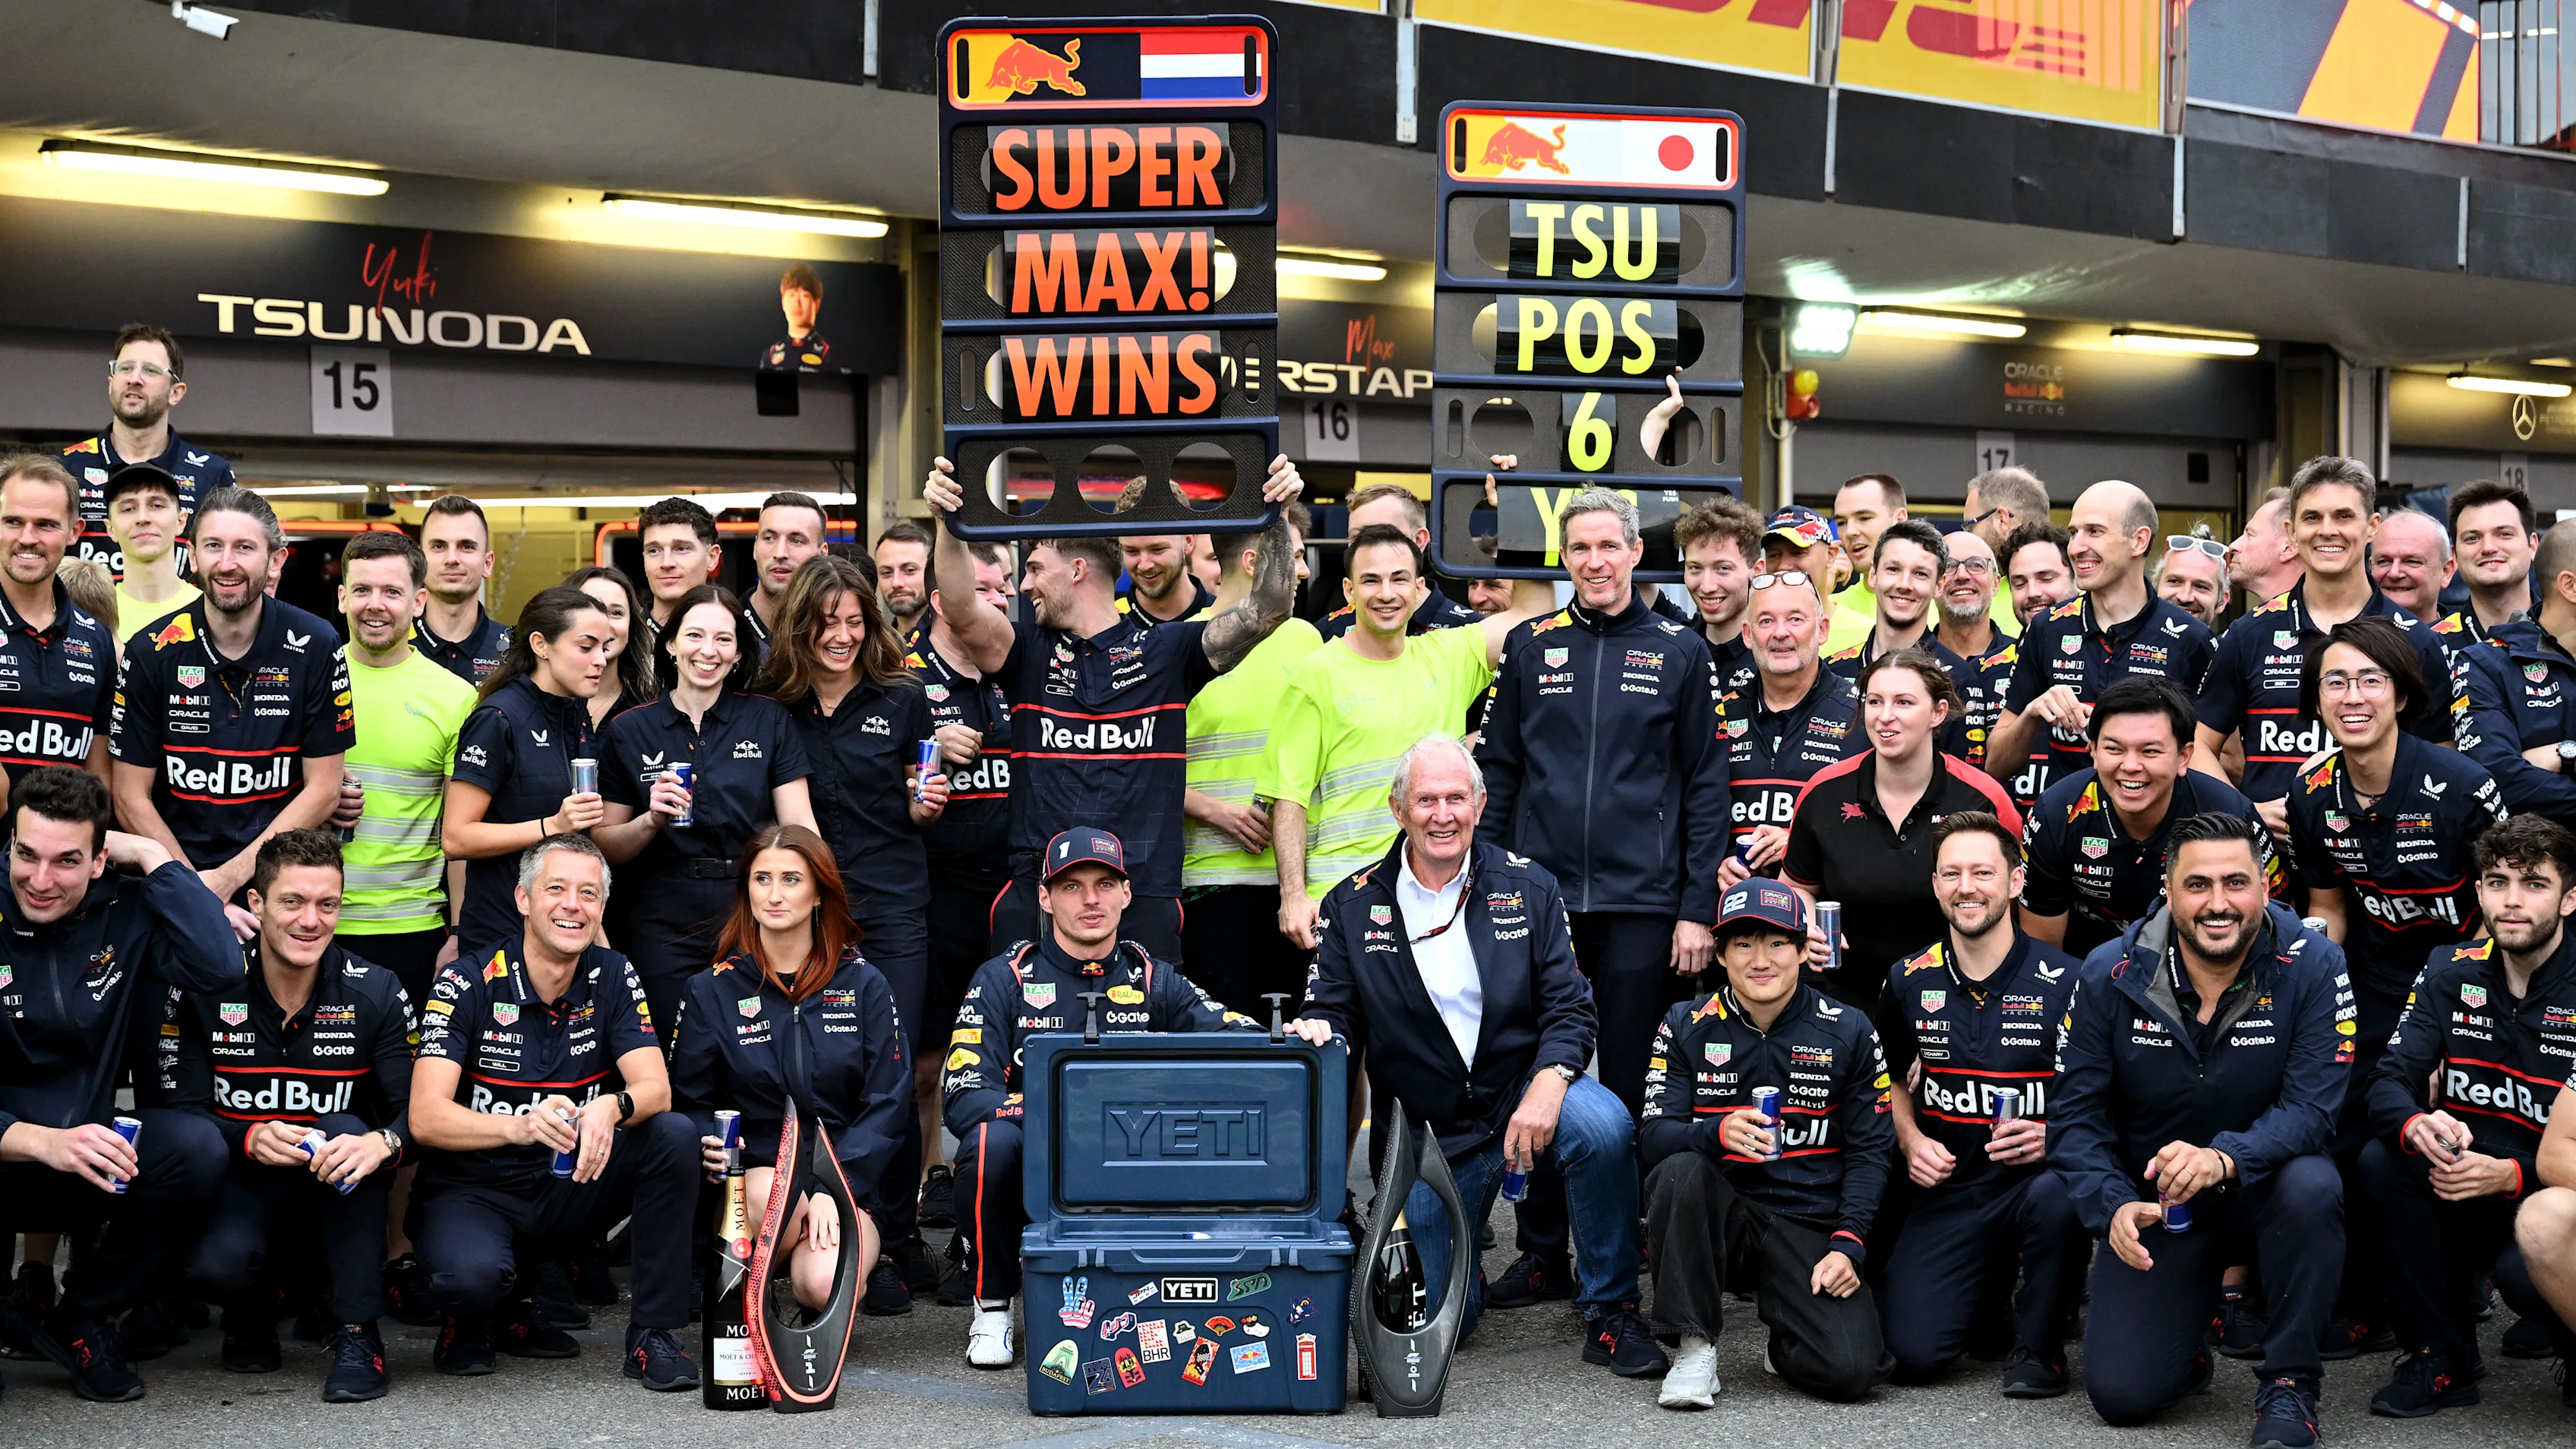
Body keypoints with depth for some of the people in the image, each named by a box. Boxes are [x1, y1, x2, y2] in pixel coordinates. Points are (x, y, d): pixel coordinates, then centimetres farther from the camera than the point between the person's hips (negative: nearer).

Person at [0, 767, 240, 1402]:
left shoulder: (126, 913, -4)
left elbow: (220, 967, -22)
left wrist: (153, 855, -16)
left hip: (92, 1162, 3)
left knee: (195, 1147, -27)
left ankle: (82, 1320, -1)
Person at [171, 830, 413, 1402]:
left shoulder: (374, 992, -5)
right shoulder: (207, 989, -6)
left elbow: (417, 1110, -10)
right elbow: (183, 1110, -7)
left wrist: (384, 1142, -34)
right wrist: (249, 1140, -28)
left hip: (339, 1196, 1)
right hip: (242, 1186, -1)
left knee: (347, 1131, -32)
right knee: (219, 1263, -33)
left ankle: (357, 1333, -23)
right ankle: (253, 1312, 9)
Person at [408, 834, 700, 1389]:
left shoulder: (613, 978, -1)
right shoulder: (468, 983, -12)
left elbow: (656, 1089, -13)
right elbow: (425, 1117, -21)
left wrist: (611, 1108, -38)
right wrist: (519, 1126, -41)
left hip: (573, 1187, 3)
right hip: (475, 1191, -3)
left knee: (674, 1135, -23)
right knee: (471, 1275, -36)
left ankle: (654, 1332, -13)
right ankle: (480, 1316, 4)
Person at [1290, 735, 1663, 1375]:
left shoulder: (1528, 887, 0)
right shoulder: (1353, 908, 0)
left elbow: (1569, 1007, -4)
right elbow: (1335, 1014, 4)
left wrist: (1547, 1084, -23)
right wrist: (1319, 1031, -22)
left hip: (1528, 1090, 0)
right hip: (1430, 1129, 1)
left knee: (1602, 1126, -35)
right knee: (1439, 1320, -2)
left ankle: (1610, 1314, -16)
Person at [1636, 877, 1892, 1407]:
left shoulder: (1848, 1032, 5)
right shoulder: (1687, 1027, 4)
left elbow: (1870, 1151, 5)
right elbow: (1653, 1137, -5)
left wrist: (1847, 1244, -10)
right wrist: (1717, 1132, -27)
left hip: (1811, 1230, 0)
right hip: (1717, 1222, 0)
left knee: (1851, 1370, -24)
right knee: (1681, 1172, -34)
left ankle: (1782, 1342, 14)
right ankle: (1695, 1348, -18)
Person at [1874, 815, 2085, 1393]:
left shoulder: (2064, 981, -8)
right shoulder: (1911, 981, 4)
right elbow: (1893, 1080, 20)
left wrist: (2055, 1138, -24)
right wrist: (1911, 1140, 0)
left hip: (2036, 1176, -3)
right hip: (1947, 1188, 3)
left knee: (2058, 1195, -40)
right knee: (1914, 1354, -13)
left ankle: (2039, 1344, -9)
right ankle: (1992, 1283, 24)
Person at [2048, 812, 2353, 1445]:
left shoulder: (2312, 966, -14)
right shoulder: (2110, 974, -10)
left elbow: (2312, 1107, -21)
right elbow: (2075, 1114, -7)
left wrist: (2225, 1158, -39)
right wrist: (2113, 1206, -24)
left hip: (2263, 1191, -1)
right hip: (2154, 1205, 1)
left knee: (2311, 1187, -38)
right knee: (2120, 1393, -14)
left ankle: (2289, 1384, -16)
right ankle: (2188, 1332, 24)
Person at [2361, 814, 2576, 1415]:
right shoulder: (2452, 972, 2)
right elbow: (2390, 1080, -6)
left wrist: (2512, 1176, -29)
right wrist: (2416, 1126, -31)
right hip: (2464, 1180, 4)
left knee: (2524, 1269, -35)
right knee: (2382, 1160, -24)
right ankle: (2444, 1359, -9)